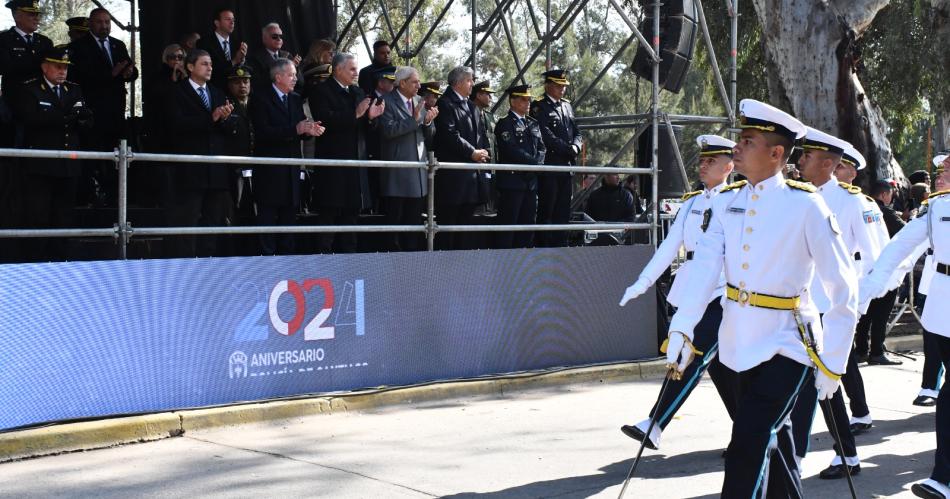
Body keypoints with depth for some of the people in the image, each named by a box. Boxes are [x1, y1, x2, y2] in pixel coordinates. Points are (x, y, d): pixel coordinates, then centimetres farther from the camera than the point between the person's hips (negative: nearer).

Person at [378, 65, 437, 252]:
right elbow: (388, 130, -19)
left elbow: (429, 134, 15)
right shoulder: (387, 101, -6)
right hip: (397, 173, -6)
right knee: (394, 220, -1)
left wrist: (428, 122, -6)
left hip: (418, 173, 6)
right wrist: (414, 119, -20)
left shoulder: (420, 101, 13)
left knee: (414, 220, 11)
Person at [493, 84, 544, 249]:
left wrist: (537, 163, -6)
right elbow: (512, 150, -15)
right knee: (508, 223, -7)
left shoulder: (533, 123, 19)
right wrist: (534, 162, -12)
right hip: (512, 181, -7)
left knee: (527, 222, 8)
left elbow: (541, 147, 14)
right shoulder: (505, 123, -5)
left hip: (531, 181, 7)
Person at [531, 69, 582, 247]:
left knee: (563, 211, 7)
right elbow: (546, 135, -15)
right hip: (548, 165, -7)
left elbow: (576, 132, 18)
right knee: (546, 210, -4)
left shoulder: (567, 105, 19)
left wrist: (576, 147, -3)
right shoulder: (539, 106, -5)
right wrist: (568, 149, -14)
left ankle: (561, 245, 12)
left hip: (566, 165, 7)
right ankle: (543, 246, -1)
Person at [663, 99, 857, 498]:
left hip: (785, 344, -6)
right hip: (741, 340, 6)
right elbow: (705, 267, -10)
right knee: (772, 441, 20)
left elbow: (844, 289, -11)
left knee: (749, 447, -12)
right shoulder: (727, 201, 2)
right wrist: (681, 330, -22)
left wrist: (832, 361, -11)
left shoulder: (805, 205, -13)